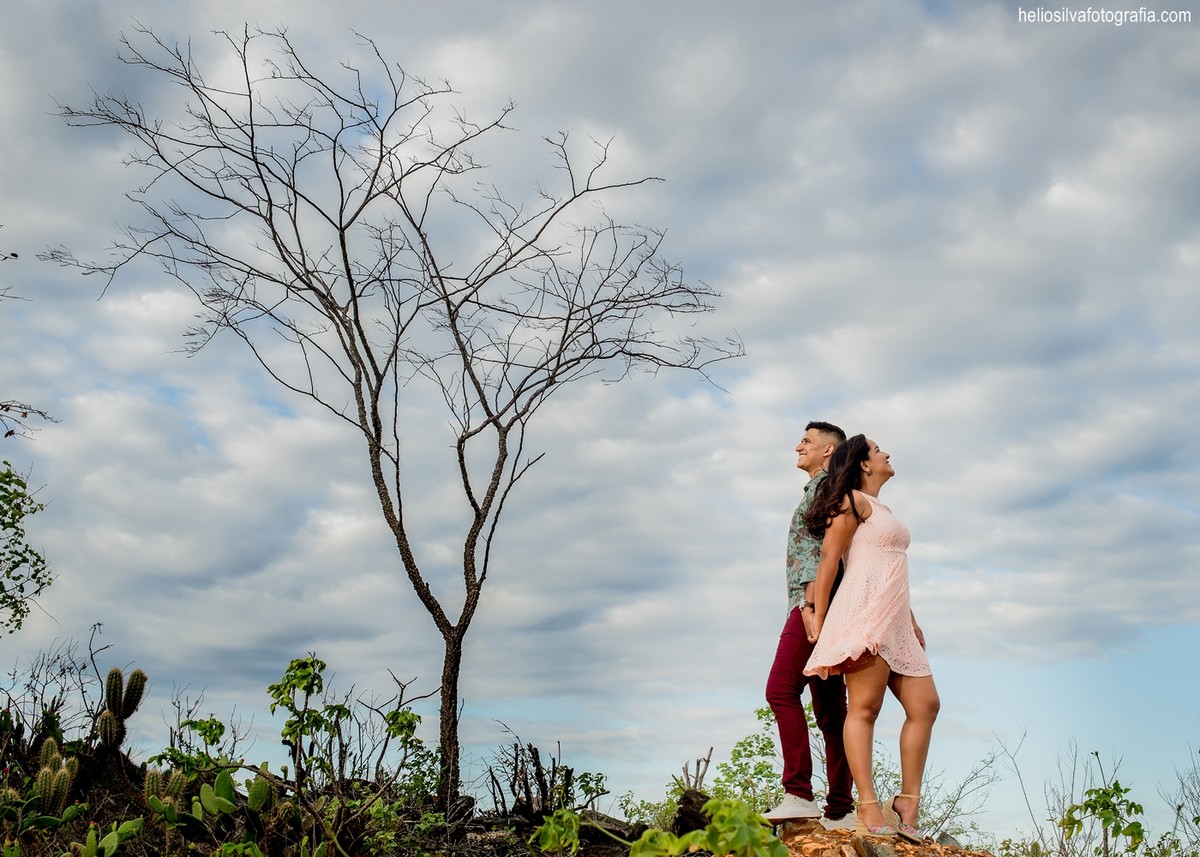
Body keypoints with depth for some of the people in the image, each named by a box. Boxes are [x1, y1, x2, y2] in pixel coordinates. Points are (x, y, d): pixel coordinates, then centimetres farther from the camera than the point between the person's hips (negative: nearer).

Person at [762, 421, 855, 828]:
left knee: (781, 689, -18)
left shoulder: (825, 485, -1)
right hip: (819, 607, 10)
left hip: (814, 601, -10)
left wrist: (810, 598, -23)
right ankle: (840, 811, 4)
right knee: (829, 710, 5)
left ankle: (799, 793, -22)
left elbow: (825, 545, -14)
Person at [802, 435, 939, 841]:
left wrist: (912, 621, 24)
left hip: (895, 623, 9)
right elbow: (829, 560, -6)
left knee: (924, 705, 2)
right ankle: (868, 805, -14)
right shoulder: (853, 501, 0)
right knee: (865, 707, -12)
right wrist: (818, 617, -11)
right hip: (865, 613, -9)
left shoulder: (883, 510, 27)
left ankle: (907, 800, 4)